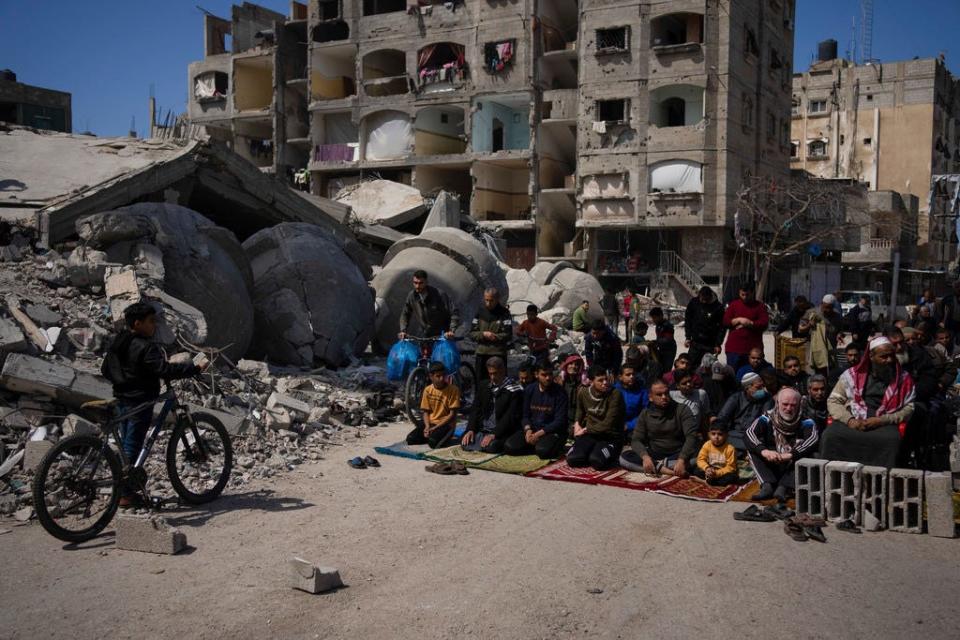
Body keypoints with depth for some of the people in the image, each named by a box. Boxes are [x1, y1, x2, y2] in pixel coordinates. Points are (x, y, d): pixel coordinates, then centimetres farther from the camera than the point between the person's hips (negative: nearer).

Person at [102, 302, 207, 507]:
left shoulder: (117, 342, 9)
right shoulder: (145, 347, -20)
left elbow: (105, 370, 17)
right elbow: (165, 370, -29)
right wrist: (195, 368, -26)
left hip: (122, 399, 9)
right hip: (139, 402, -9)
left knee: (125, 444, 17)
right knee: (132, 447, -3)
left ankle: (122, 489, 25)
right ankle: (126, 495, 2)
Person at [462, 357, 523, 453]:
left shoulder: (514, 390, -7)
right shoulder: (484, 386, 12)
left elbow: (511, 417, -15)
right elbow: (476, 409, 11)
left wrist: (494, 435, -23)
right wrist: (471, 429, -5)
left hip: (502, 432, -5)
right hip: (483, 429, 5)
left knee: (491, 446, -33)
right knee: (464, 442, -18)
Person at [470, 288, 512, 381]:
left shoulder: (504, 313, -2)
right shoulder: (480, 312, 8)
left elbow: (508, 335, -8)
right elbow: (472, 334, 5)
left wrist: (493, 337, -13)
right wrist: (483, 334, -13)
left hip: (499, 354, -3)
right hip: (481, 354, 3)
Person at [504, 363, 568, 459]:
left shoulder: (559, 392, -8)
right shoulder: (529, 390, 6)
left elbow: (560, 421, -12)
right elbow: (525, 415, 10)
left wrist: (539, 434, -19)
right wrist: (528, 429, -12)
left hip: (552, 431, -4)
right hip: (532, 429, 5)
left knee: (543, 451, -36)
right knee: (509, 447, -19)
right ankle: (537, 447, -2)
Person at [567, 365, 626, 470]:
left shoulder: (615, 395, -15)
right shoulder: (583, 393, 2)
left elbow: (608, 425, -16)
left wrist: (586, 429, -8)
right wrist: (577, 423, 8)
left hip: (610, 437, -4)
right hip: (589, 434, 4)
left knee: (597, 461, -34)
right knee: (572, 459, -24)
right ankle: (591, 452, 9)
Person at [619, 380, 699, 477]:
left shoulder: (681, 410, -4)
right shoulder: (645, 414, 4)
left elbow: (692, 436, -15)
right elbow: (636, 440, -3)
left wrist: (681, 460, -33)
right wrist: (645, 457, -26)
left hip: (677, 455, -3)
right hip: (654, 456, 3)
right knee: (624, 457, -23)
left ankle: (658, 466, -27)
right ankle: (666, 471, -31)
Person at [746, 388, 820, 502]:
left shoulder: (805, 422, -4)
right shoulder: (767, 419, -1)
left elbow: (814, 438, -25)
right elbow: (750, 433, -18)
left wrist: (790, 455, -40)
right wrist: (764, 451, -38)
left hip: (793, 468, -1)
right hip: (770, 468, 1)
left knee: (810, 454, -27)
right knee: (752, 449, -18)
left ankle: (784, 487, -33)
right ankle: (767, 485, -31)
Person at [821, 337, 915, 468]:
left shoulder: (903, 378, 8)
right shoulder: (852, 374, 8)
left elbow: (909, 408, 4)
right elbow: (833, 401, 7)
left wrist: (882, 420, -12)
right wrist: (849, 420, -12)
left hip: (884, 423, 0)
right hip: (852, 421, 0)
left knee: (890, 441, -35)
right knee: (830, 436, -30)